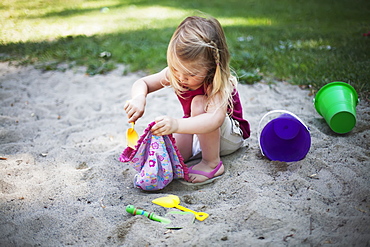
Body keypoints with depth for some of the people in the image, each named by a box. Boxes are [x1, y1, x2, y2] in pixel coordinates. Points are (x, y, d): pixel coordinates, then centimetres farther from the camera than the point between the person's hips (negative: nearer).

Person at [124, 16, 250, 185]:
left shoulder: (218, 82, -34)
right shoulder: (175, 73, -17)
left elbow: (215, 119, -51)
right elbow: (142, 83, -10)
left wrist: (177, 125, -66)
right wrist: (139, 98, -35)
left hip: (229, 135, -5)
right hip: (196, 131, 5)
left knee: (199, 103, -34)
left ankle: (212, 163, -20)